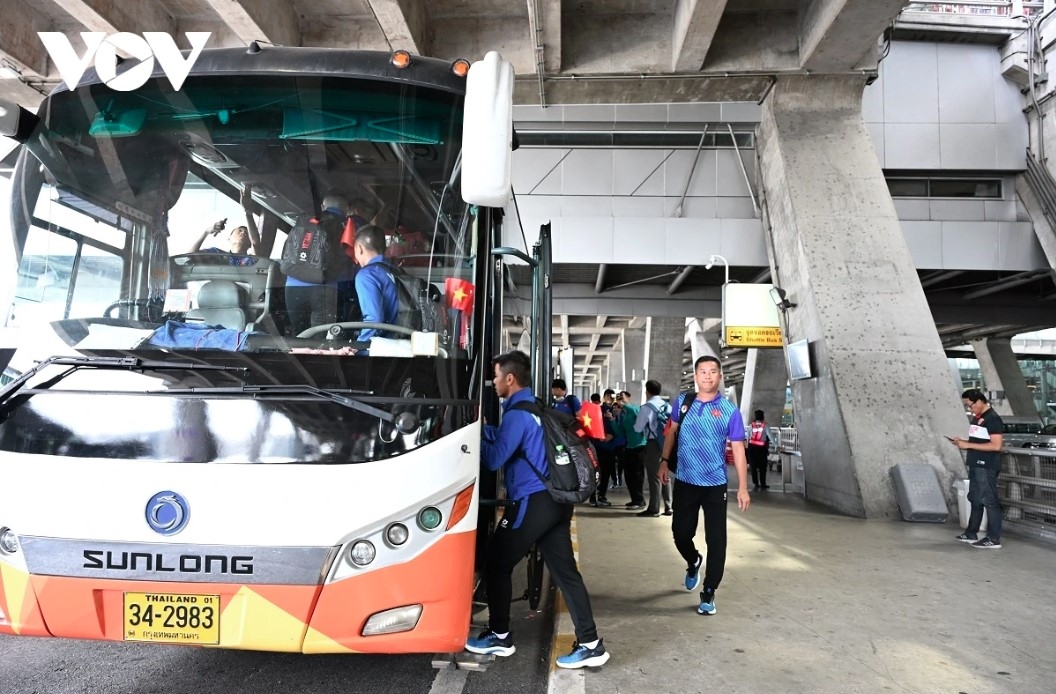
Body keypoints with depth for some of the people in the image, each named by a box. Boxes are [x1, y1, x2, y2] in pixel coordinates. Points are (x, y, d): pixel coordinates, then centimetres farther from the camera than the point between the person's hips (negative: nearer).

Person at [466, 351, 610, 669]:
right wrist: (483, 427, 20)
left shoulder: (517, 413, -13)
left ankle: (499, 637, 18)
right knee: (564, 571, 8)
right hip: (556, 499, 9)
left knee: (496, 564, 7)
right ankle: (590, 643, 9)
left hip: (533, 502, -9)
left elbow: (495, 459, -15)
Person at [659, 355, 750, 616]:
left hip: (715, 484, -2)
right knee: (680, 533, 10)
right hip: (685, 481, 2)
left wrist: (743, 488, -9)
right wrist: (664, 461, 7)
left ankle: (709, 594, 16)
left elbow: (738, 449, -5)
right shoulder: (683, 402, 1)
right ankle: (693, 562, 43)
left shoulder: (729, 410, -6)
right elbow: (672, 432, 13)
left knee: (716, 540, 2)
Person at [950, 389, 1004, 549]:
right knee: (975, 500, 15)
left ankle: (994, 539, 1)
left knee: (989, 501, -4)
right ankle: (971, 533, 24)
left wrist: (968, 445, -20)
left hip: (987, 467, -9)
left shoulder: (993, 418, -14)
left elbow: (996, 446, -21)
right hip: (975, 465, 9)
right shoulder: (975, 418, 13)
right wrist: (962, 442, 4)